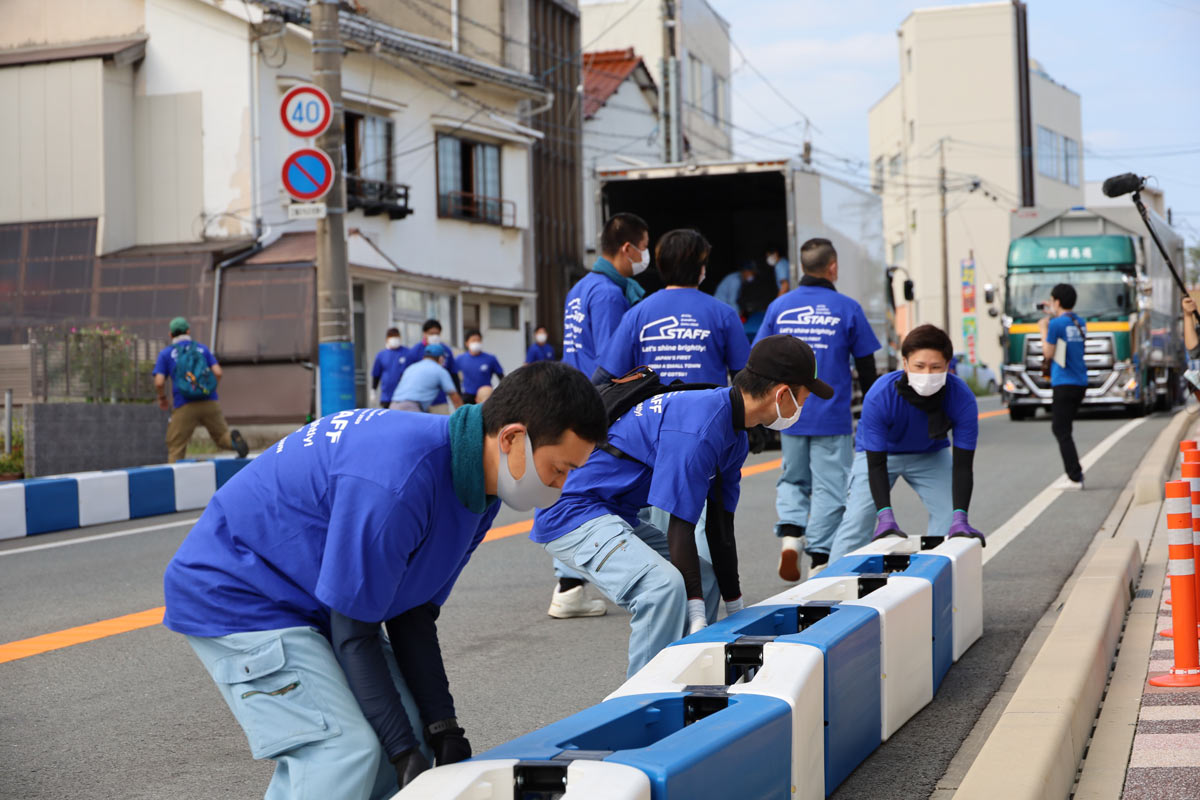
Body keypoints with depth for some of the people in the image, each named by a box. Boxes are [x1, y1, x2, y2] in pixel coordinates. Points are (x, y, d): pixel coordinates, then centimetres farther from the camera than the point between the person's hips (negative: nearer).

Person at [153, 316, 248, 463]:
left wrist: (162, 399, 17)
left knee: (175, 449, 5)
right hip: (210, 403, 2)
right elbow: (218, 372, 3)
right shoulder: (202, 348, 14)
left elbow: (159, 382, -1)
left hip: (184, 407, -2)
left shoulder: (166, 354, 8)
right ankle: (234, 440, -21)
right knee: (222, 436, 11)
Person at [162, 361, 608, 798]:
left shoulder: (476, 483, -4)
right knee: (344, 748, -19)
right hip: (234, 593, -10)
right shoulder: (399, 483, -35)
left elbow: (413, 613, 3)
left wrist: (441, 724, -2)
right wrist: (405, 752, -20)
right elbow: (353, 633, -25)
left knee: (408, 730, 4)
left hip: (306, 602, 10)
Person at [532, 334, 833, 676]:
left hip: (617, 516, 11)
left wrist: (736, 611, 16)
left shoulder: (734, 436, 7)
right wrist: (697, 619, -22)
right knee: (663, 586, -30)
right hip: (572, 511, -11)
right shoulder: (698, 430, -26)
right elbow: (680, 528, -25)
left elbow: (721, 528, 13)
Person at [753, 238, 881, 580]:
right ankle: (820, 558, 2)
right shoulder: (846, 308, -4)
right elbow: (866, 367, 1)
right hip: (832, 418, -3)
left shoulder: (779, 307, 4)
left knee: (792, 478, 18)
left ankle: (790, 533, -5)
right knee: (829, 487, 4)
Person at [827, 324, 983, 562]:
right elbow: (876, 463, -32)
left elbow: (962, 465, -26)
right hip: (881, 452, -2)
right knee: (855, 522, -13)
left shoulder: (963, 399, -31)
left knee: (951, 520, -9)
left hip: (931, 454, 2)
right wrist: (886, 517, -42)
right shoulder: (879, 396, -37)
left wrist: (960, 519, -36)